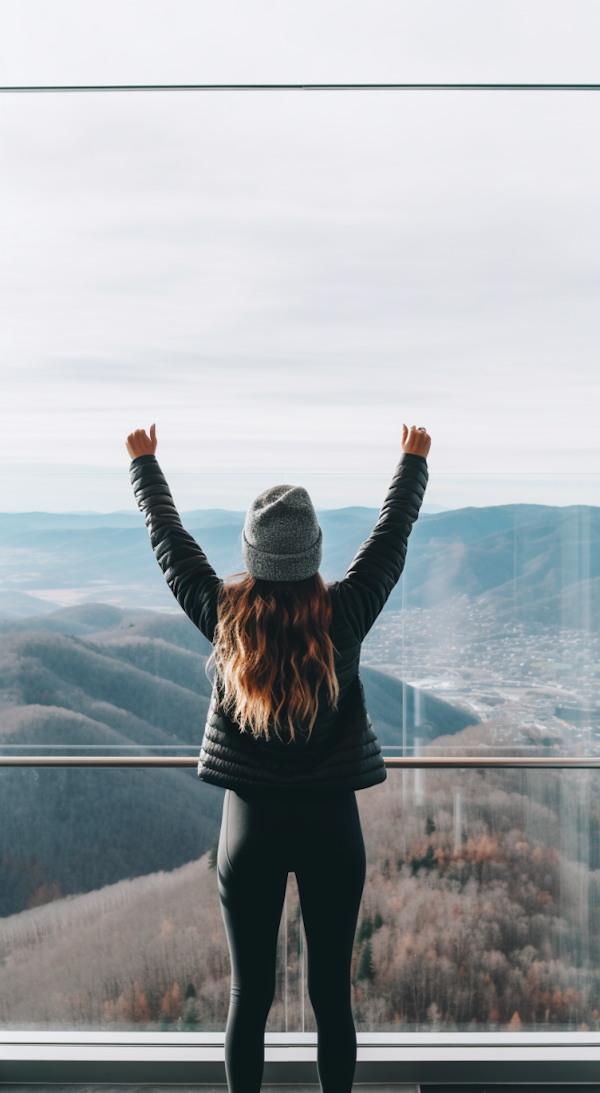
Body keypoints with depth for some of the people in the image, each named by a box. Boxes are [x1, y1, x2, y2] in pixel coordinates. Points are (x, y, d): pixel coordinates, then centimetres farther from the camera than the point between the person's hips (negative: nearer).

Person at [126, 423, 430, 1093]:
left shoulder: (221, 614, -9)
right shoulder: (346, 613, -11)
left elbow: (165, 534, 6)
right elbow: (395, 529, 5)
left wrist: (144, 460, 22)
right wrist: (414, 459, 21)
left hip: (250, 825, 1)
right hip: (332, 824, 0)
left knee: (249, 995, 12)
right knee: (332, 994, 11)